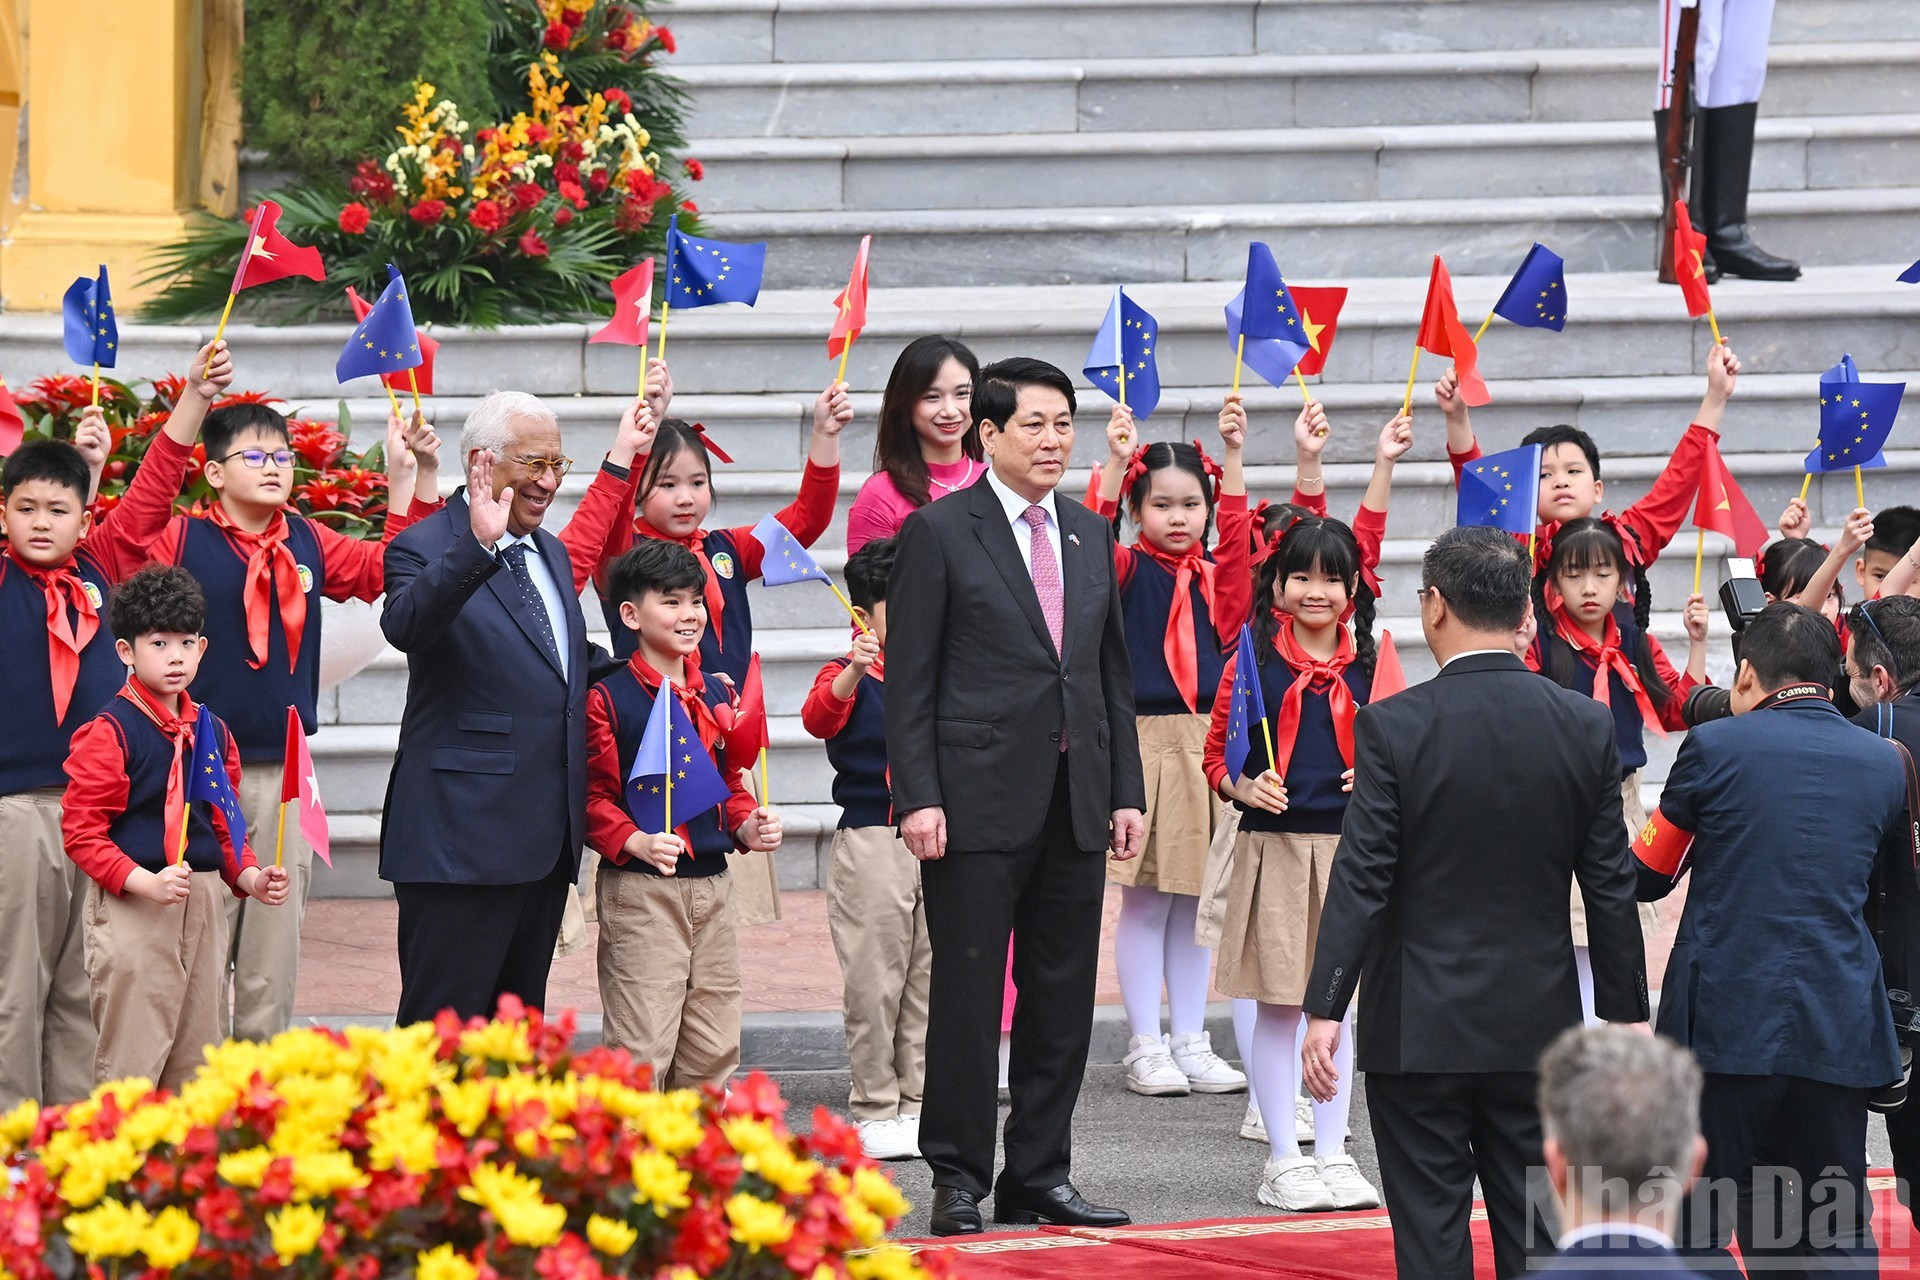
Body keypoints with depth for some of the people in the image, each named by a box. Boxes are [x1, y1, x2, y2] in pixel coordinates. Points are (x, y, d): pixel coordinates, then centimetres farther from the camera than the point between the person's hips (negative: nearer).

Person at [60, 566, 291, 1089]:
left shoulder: (212, 732, 12)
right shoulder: (109, 732, -9)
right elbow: (81, 831, -13)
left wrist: (249, 877, 3)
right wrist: (145, 883, -22)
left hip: (203, 904, 7)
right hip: (131, 905, -7)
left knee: (195, 1058, 11)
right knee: (133, 1057, -7)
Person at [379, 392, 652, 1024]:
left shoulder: (550, 553, 19)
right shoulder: (426, 549, -8)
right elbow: (405, 626, -31)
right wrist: (477, 546, -42)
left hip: (548, 842, 8)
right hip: (464, 843, -8)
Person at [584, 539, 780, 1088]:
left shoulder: (714, 695, 13)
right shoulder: (608, 699, -7)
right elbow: (593, 798, -10)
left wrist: (748, 825, 3)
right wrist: (636, 842, -25)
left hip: (711, 885, 7)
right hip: (639, 891, -7)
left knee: (714, 1046, 8)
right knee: (643, 1048, -10)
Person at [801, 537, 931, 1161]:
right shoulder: (850, 675, -5)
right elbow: (818, 717, -25)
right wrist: (853, 673, -43)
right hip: (872, 843, -5)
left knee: (929, 976, 7)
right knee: (875, 980, -1)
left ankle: (917, 1103, 15)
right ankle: (874, 1109, 6)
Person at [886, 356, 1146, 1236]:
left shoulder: (1090, 535, 14)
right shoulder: (940, 532, -4)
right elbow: (909, 678, -6)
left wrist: (1126, 790, 10)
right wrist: (918, 796, -13)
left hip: (1075, 801, 6)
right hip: (979, 799, -6)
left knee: (1063, 999, 8)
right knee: (967, 995, -2)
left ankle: (1038, 1177, 15)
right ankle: (959, 1179, 6)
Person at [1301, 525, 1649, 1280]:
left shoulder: (1394, 727, -12)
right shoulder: (1585, 727, -2)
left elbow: (1361, 879, -14)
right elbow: (1611, 886, 3)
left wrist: (1324, 1012, -11)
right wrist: (1625, 1013, 11)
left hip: (1419, 1029, -3)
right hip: (1539, 1022, 3)